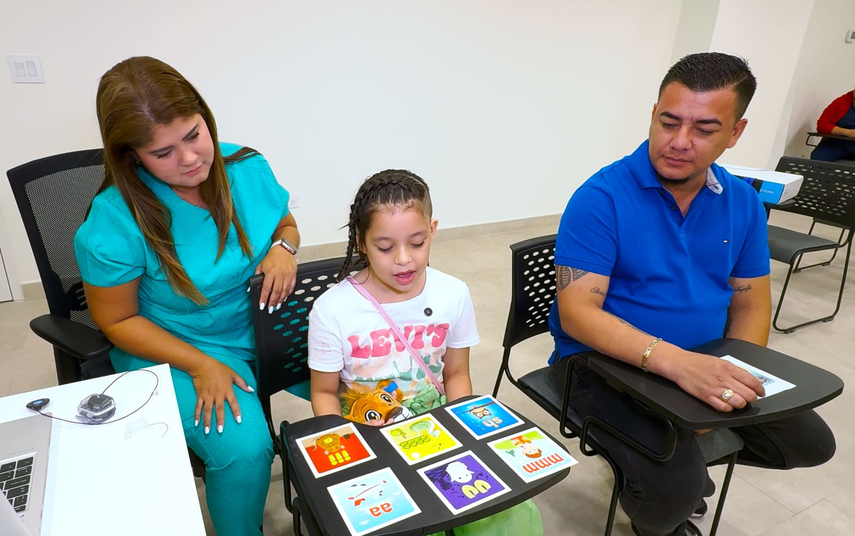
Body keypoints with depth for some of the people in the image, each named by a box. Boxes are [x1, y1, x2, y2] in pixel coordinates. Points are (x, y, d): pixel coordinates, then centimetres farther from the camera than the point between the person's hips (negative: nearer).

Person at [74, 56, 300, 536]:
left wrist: (284, 247, -15)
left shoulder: (248, 169, -8)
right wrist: (202, 365, -19)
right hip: (173, 350, -4)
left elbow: (286, 224, 10)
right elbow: (118, 320, -9)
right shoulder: (113, 222, -19)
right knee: (244, 450, -26)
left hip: (267, 325, 5)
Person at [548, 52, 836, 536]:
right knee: (674, 489, -24)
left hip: (702, 362, 7)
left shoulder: (744, 204, 1)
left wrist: (733, 383, -12)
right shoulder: (601, 197, -19)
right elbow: (577, 312, -24)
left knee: (810, 442, 10)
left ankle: (684, 451, 31)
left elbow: (750, 305, 6)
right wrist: (676, 363, -36)